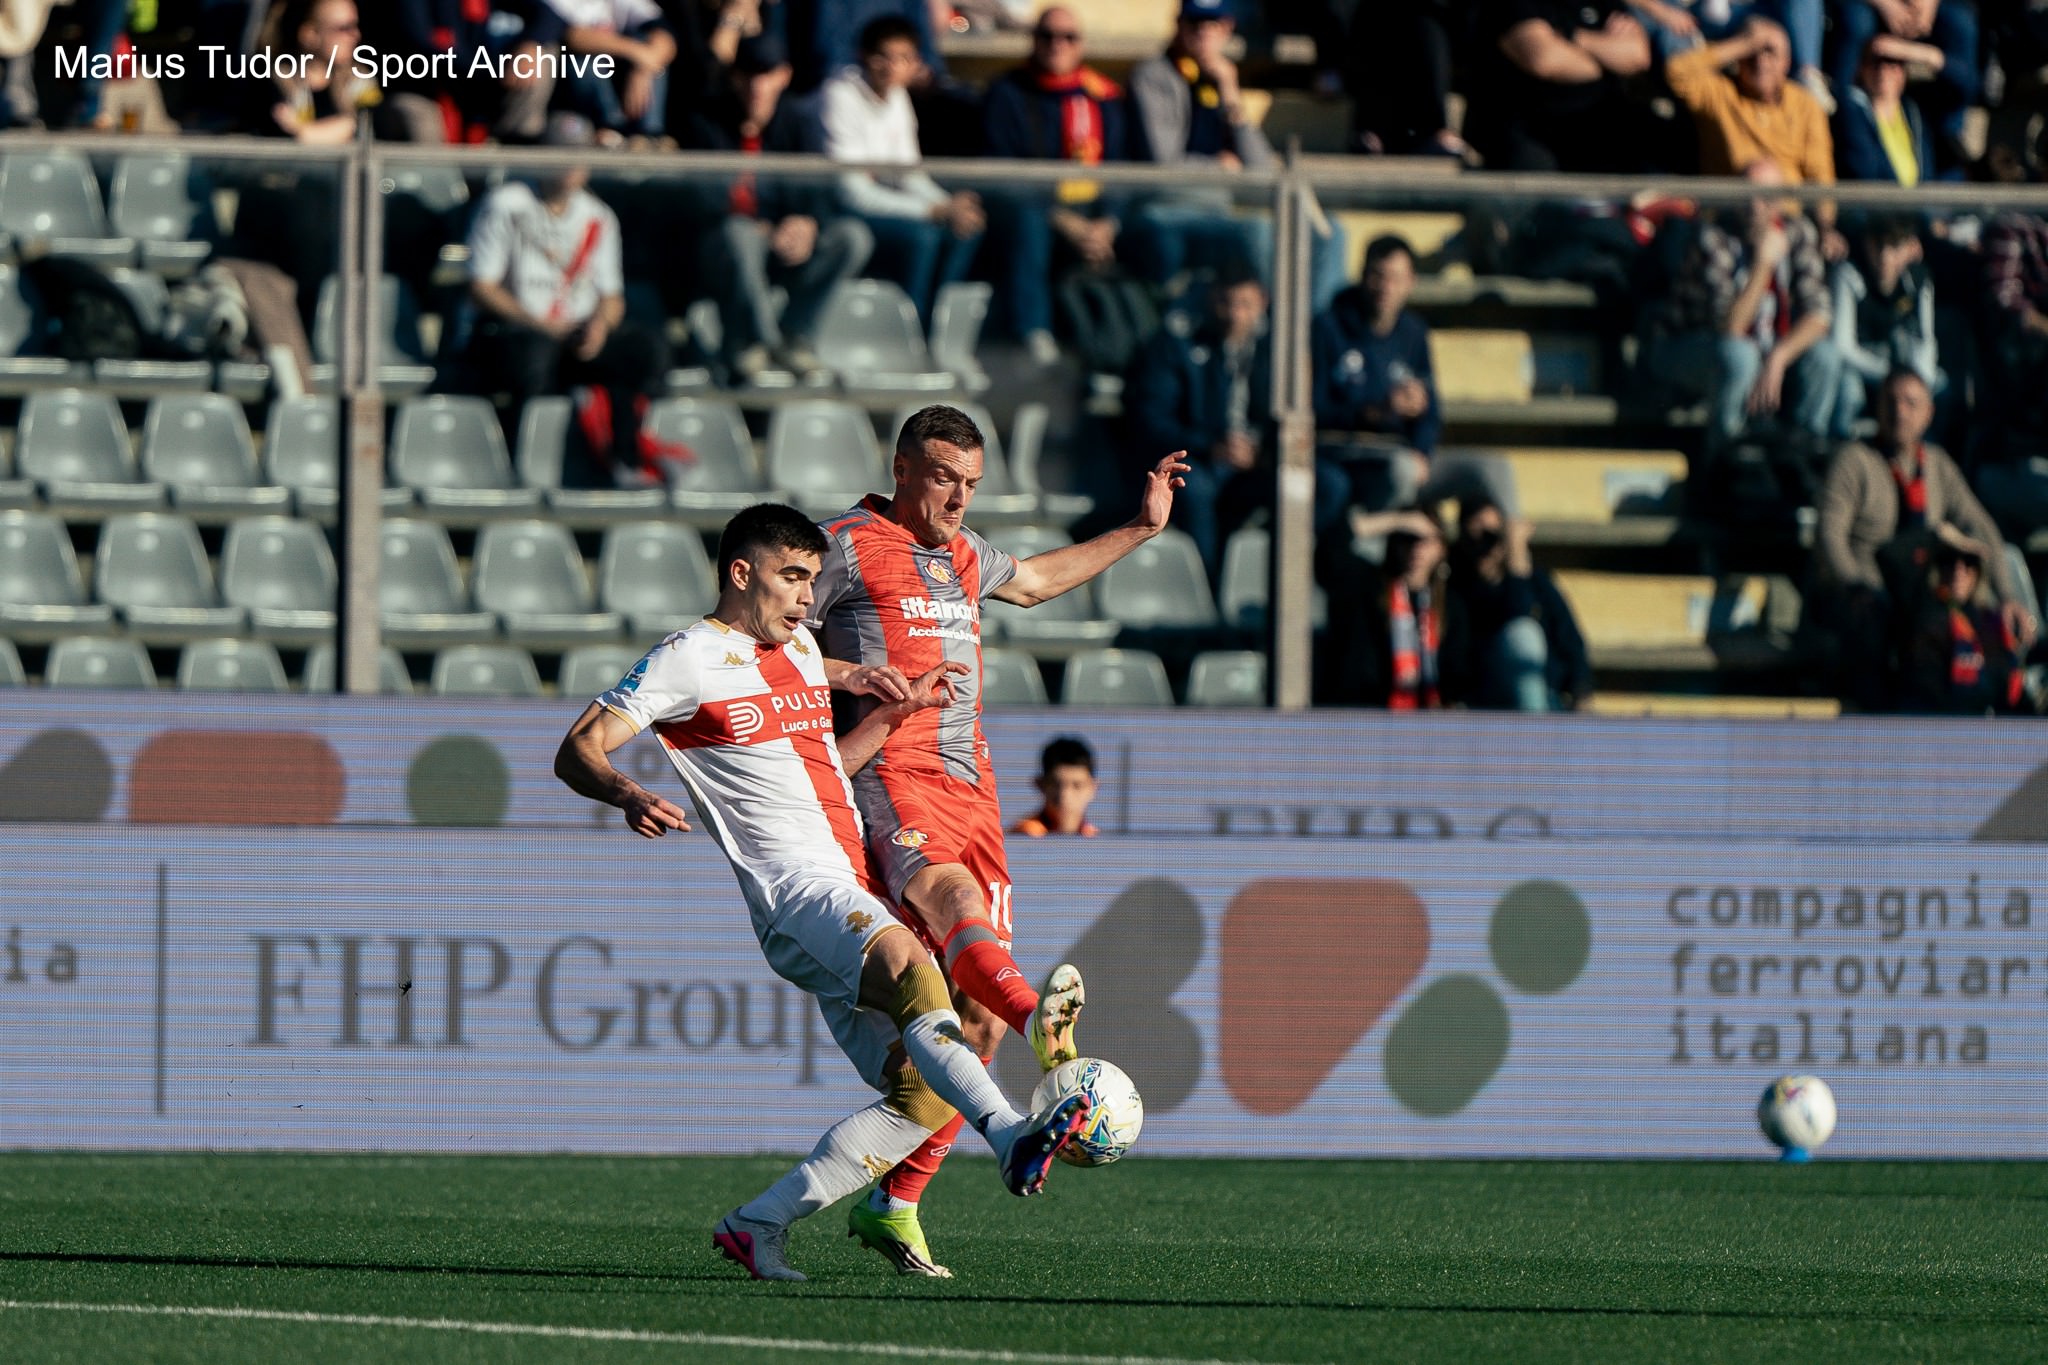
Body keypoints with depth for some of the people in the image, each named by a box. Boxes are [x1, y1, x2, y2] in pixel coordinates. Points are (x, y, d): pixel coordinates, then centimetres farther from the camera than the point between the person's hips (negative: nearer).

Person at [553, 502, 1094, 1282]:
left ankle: (760, 1226, 3)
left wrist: (895, 710, 27)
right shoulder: (690, 660, 1)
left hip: (854, 894, 9)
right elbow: (577, 752, -6)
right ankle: (1009, 1137, -55)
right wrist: (629, 797, -27)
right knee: (904, 959, -36)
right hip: (795, 887, -9)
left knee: (922, 1096, -2)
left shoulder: (798, 649, 24)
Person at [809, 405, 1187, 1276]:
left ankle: (894, 1205, 7)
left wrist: (1140, 529, 44)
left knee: (978, 1018, -1)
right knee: (949, 892, -38)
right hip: (891, 775, -8)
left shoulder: (963, 553, 24)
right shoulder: (848, 545, 1)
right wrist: (851, 675, -15)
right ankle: (1040, 1019, -71)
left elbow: (1032, 581, 45)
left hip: (968, 785, 8)